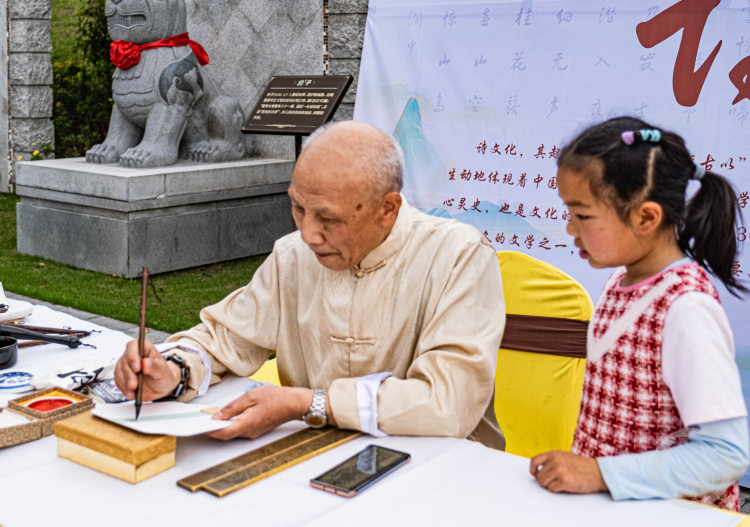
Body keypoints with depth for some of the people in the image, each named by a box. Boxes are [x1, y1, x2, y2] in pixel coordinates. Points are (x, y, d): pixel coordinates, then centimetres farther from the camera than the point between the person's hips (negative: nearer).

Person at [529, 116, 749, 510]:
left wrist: (600, 473, -21)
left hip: (666, 511, -6)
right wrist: (578, 469, 4)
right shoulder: (622, 283, 5)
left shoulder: (686, 309, -19)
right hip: (603, 500, 6)